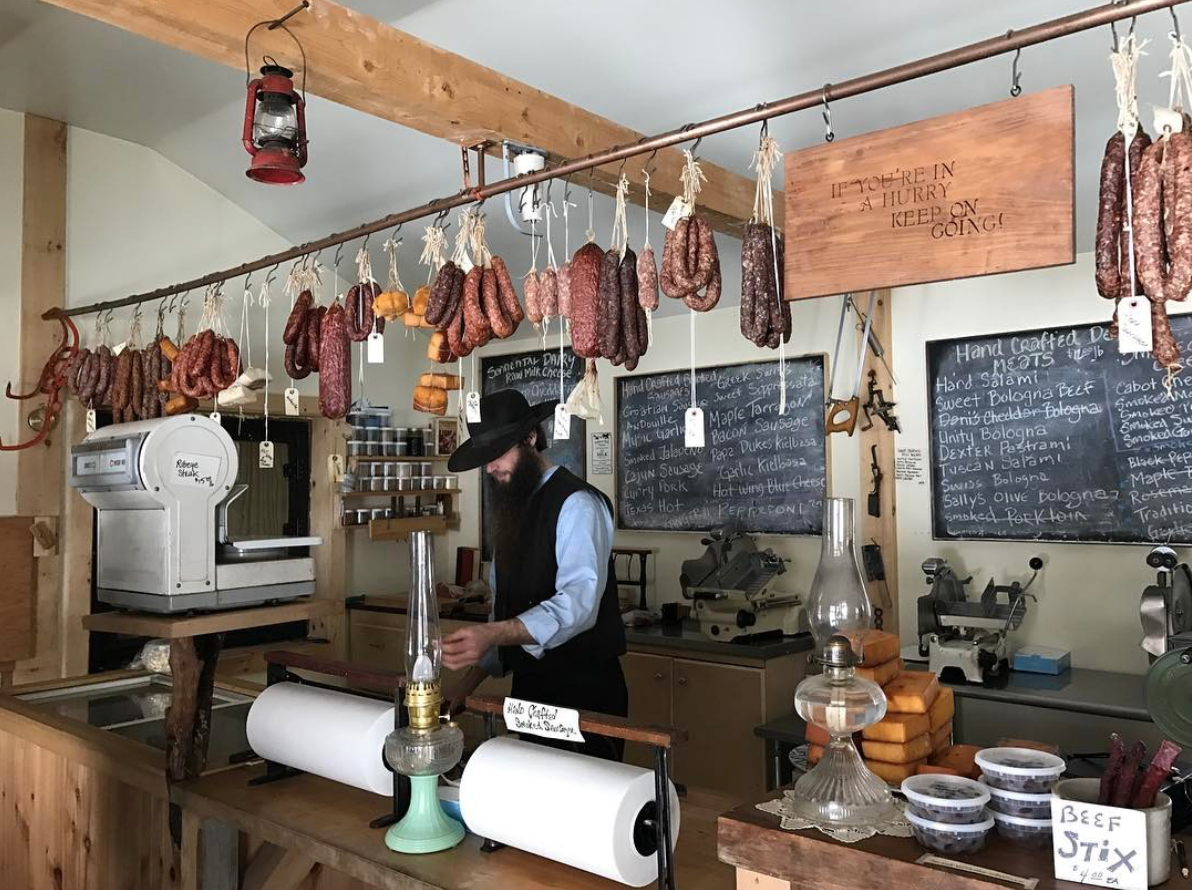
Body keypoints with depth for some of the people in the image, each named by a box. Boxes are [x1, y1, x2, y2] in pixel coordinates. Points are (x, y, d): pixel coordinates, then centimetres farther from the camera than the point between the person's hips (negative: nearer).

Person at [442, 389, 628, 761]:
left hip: (583, 692, -7)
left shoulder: (576, 504, -15)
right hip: (529, 688, 8)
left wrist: (494, 633, -42)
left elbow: (579, 602, -29)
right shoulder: (510, 509, 10)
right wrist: (470, 680, 8)